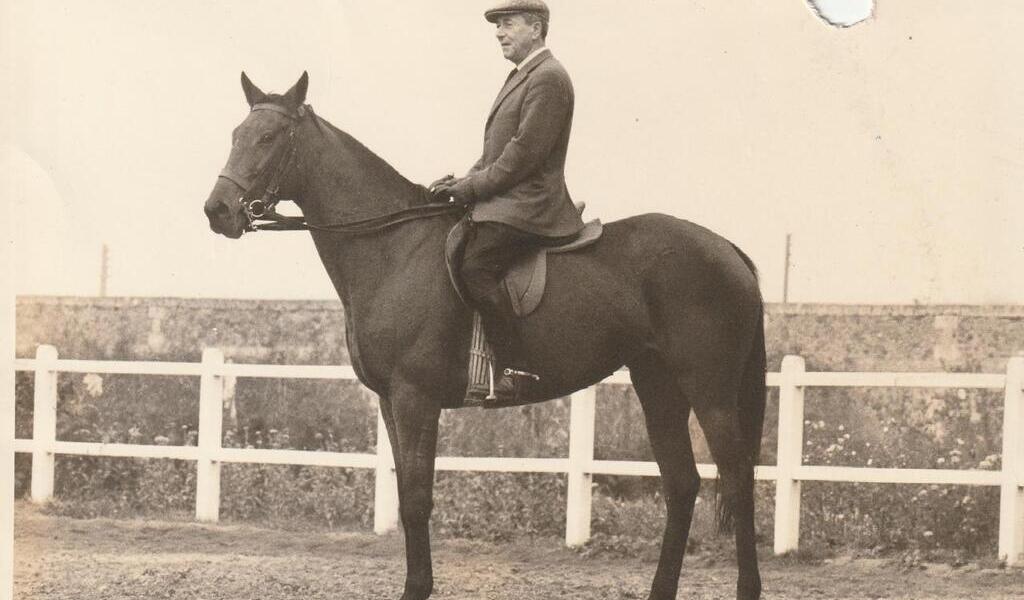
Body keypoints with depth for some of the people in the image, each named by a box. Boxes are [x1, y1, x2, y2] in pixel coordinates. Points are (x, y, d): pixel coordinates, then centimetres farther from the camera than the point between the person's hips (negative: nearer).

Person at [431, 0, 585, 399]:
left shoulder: (547, 78, -10)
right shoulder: (521, 77, 23)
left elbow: (525, 152, -18)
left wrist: (471, 187, -14)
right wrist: (466, 181, 8)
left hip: (528, 206, -11)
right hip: (502, 202, 11)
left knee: (475, 268, -27)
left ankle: (514, 366, -29)